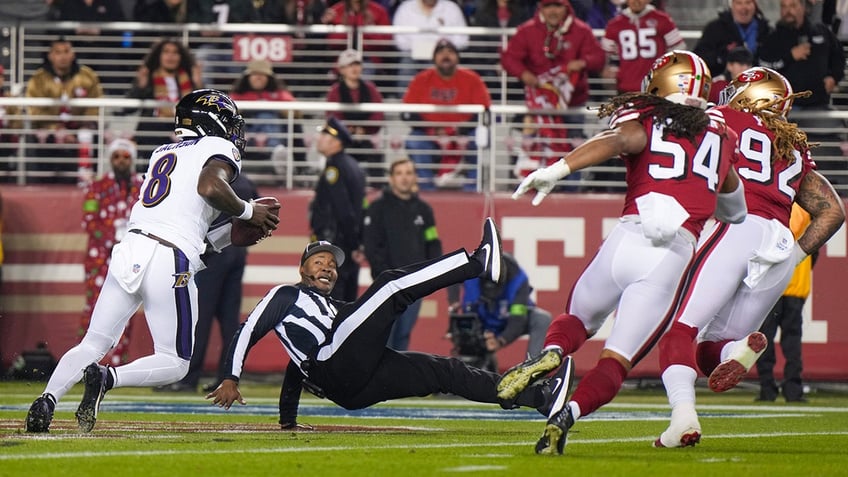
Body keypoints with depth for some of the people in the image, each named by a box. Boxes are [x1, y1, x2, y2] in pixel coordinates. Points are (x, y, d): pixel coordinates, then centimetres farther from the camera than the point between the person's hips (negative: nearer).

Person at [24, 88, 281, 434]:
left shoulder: (163, 154, 27)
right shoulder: (219, 148, 7)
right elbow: (210, 186, -15)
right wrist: (247, 211, 1)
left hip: (128, 249, 6)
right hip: (170, 262, -6)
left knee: (93, 344, 9)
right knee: (175, 363, 4)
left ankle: (47, 399, -15)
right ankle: (106, 378, -21)